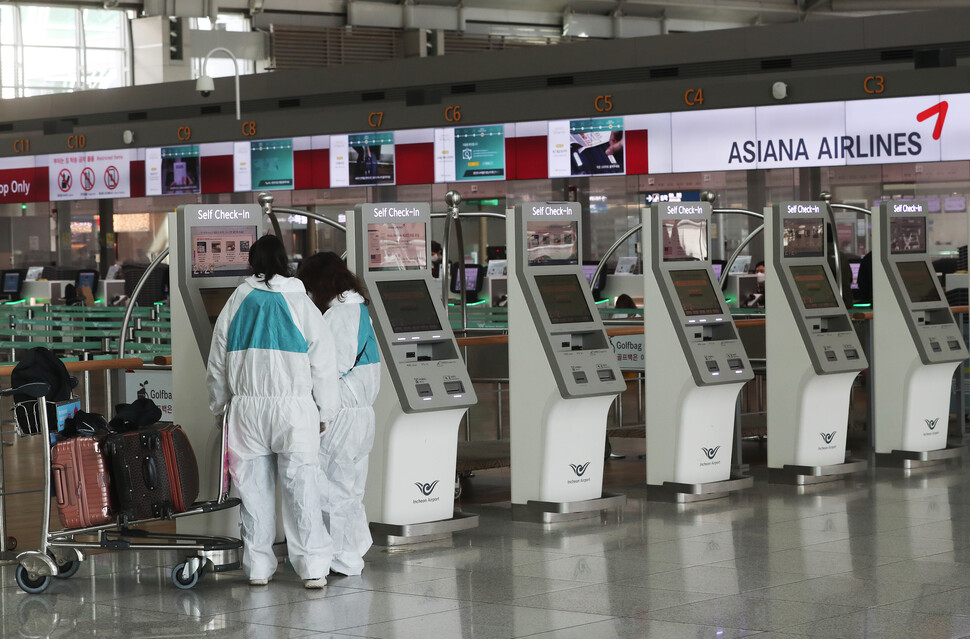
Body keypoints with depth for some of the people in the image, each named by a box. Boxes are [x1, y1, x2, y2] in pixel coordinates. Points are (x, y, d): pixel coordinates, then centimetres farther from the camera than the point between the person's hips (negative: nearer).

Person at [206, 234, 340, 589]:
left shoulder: (236, 303, 5)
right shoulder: (300, 303, -2)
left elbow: (217, 364, 11)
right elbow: (323, 363, -1)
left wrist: (218, 407, 24)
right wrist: (325, 412, 8)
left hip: (247, 409, 2)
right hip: (294, 409, -2)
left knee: (254, 490, 8)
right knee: (301, 488, 0)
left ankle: (258, 567, 12)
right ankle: (313, 568, -3)